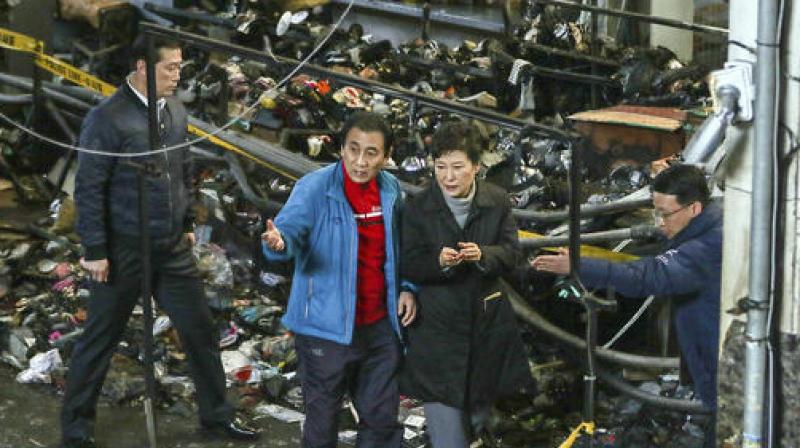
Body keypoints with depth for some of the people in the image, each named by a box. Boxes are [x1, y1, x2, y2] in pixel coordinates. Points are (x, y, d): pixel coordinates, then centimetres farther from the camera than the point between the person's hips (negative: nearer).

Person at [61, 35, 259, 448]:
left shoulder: (175, 112, 3)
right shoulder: (108, 118, -16)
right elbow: (88, 188, -14)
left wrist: (186, 225, 18)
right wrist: (95, 251, -14)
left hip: (173, 249, 6)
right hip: (124, 251, -6)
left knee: (201, 330, 11)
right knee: (99, 340, 7)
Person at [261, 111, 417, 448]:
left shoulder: (391, 189, 2)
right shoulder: (315, 188, -15)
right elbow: (290, 228, -29)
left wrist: (406, 287, 3)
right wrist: (279, 242, -51)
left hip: (380, 327, 5)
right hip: (327, 329, -5)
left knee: (382, 421, 15)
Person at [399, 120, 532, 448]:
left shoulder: (497, 201, -2)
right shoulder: (418, 209, -8)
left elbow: (511, 253, -1)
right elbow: (407, 266, -7)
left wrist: (483, 255, -22)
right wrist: (439, 261, -27)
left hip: (488, 321, 3)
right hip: (437, 326, -3)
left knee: (478, 412, 20)